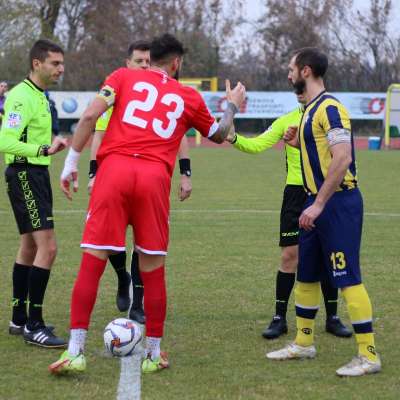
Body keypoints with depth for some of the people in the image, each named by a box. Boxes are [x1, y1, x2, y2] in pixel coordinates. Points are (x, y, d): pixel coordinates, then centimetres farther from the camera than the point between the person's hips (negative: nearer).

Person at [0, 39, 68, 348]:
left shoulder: (38, 95, 14)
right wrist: (44, 150, -31)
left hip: (35, 175, 11)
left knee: (30, 247, 15)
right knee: (47, 247, -16)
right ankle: (33, 326, -14)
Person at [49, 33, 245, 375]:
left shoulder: (123, 77, 15)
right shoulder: (189, 97, 19)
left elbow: (90, 116, 1)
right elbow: (219, 135, 35)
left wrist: (71, 161, 6)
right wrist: (232, 107, 53)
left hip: (114, 169, 0)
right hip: (155, 177, 1)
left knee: (92, 263, 0)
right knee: (153, 270, 10)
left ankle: (75, 352, -4)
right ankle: (154, 355, 17)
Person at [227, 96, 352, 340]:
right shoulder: (288, 120, 5)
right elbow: (257, 145, -2)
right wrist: (234, 138, -21)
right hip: (296, 191, 1)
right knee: (290, 255, -1)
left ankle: (332, 318, 17)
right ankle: (280, 318, 7)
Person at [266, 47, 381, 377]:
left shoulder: (330, 108, -15)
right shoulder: (311, 110, 15)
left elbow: (343, 157, -24)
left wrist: (318, 204, -25)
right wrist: (298, 143, 10)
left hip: (337, 202, -10)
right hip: (318, 203, 10)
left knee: (347, 278, -9)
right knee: (306, 276, 16)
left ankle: (369, 355, -4)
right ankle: (304, 344, 28)